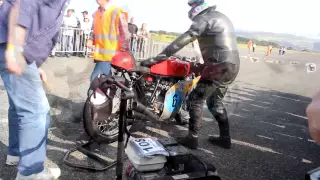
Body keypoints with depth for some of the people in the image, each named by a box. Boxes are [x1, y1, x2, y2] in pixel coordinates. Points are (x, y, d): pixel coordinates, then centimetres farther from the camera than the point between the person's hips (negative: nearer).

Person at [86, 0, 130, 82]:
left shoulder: (117, 12, -11)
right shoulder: (96, 13, 12)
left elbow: (124, 35, -10)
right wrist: (91, 40, 5)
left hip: (110, 54, -8)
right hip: (99, 53, 8)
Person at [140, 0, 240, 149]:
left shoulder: (205, 18, -8)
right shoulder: (222, 18, 22)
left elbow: (183, 40, -17)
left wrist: (157, 58, -19)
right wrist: (202, 66, 34)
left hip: (219, 67, -10)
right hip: (232, 66, 10)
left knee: (196, 99, -2)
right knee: (215, 101, 18)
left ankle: (192, 138, 1)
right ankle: (225, 138, 22)